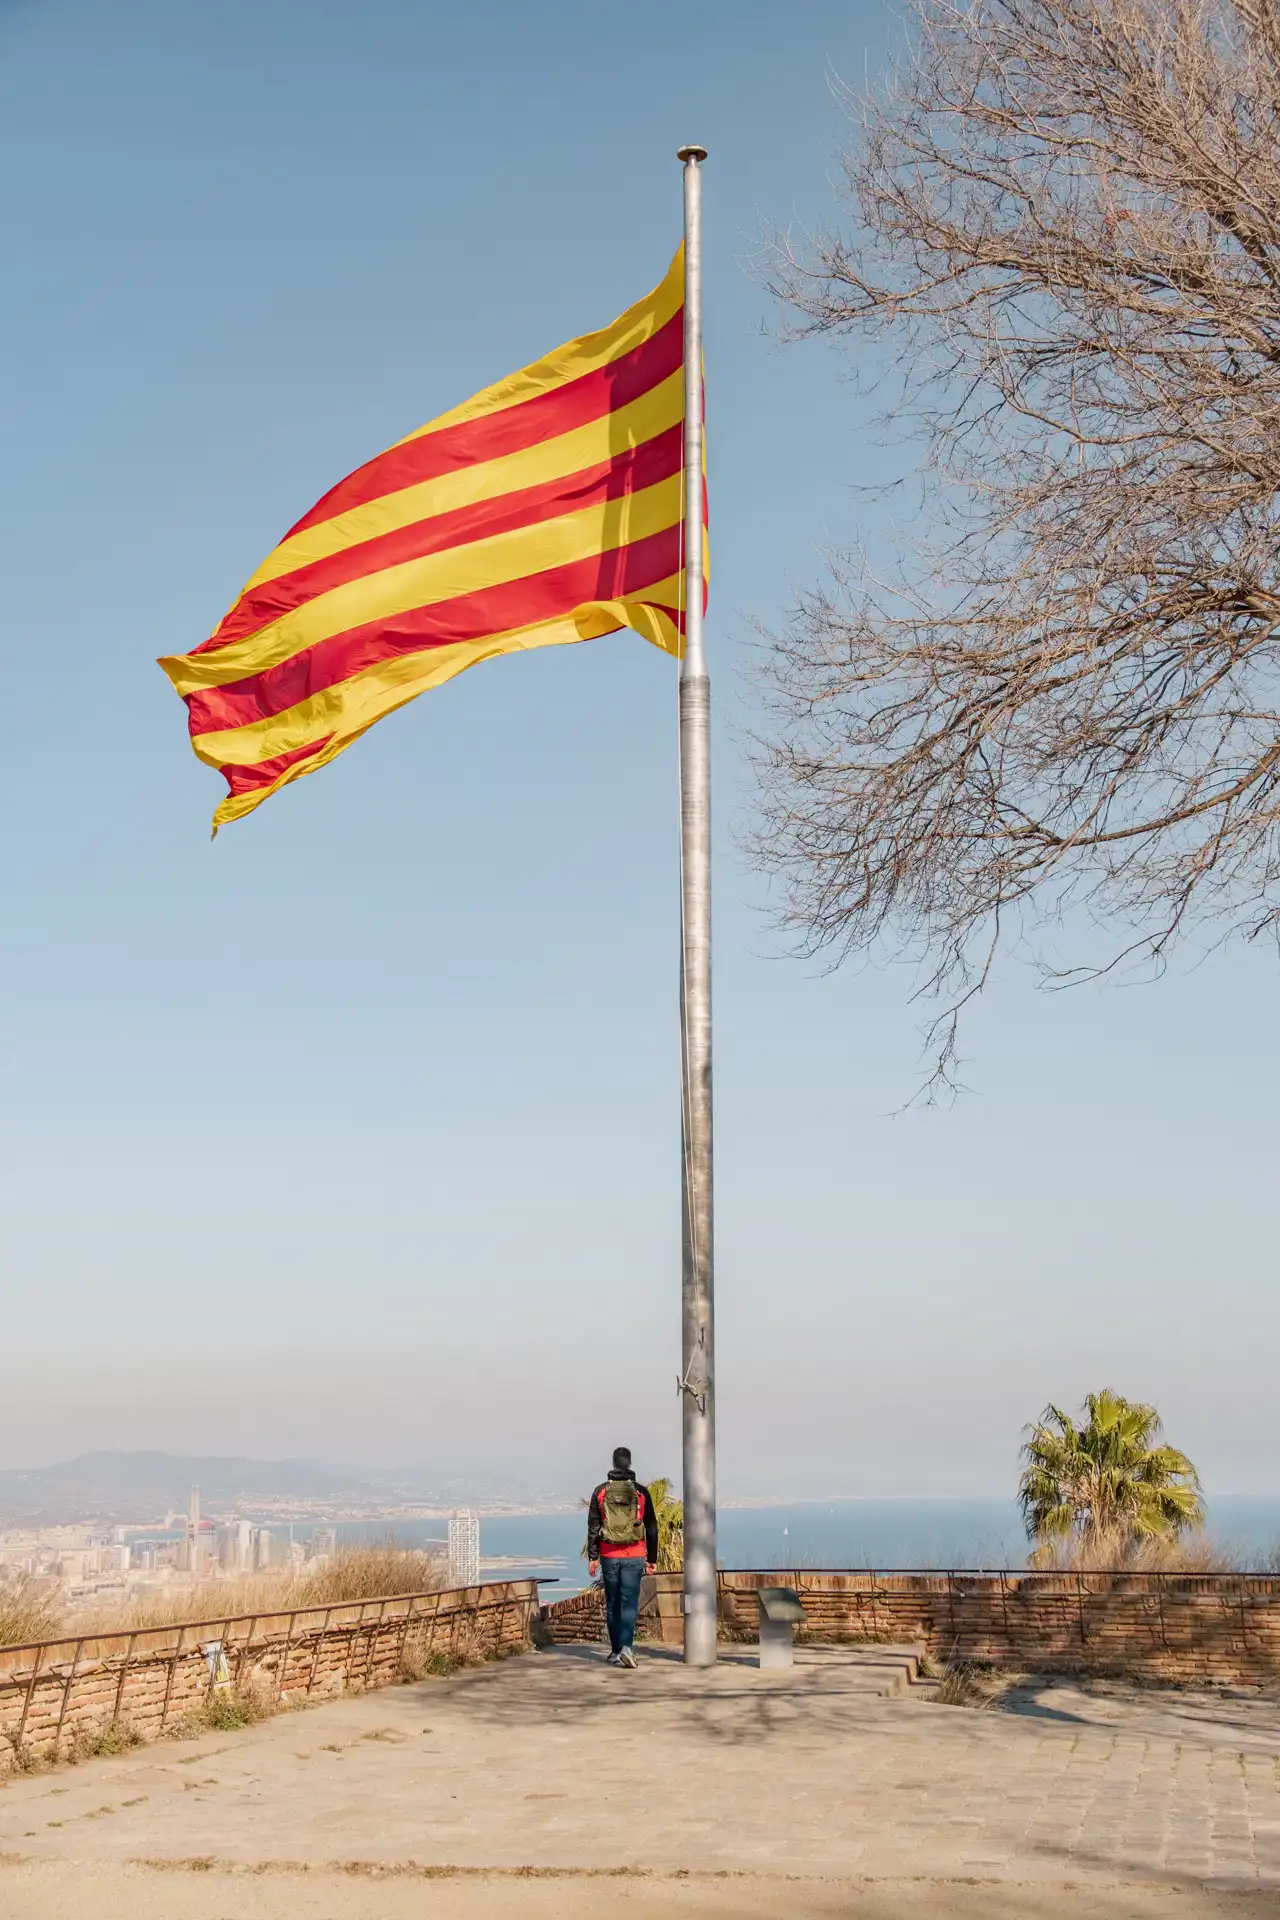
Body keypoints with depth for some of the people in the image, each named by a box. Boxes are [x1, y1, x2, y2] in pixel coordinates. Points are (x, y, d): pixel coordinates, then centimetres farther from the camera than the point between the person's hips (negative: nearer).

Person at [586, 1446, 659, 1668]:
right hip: (634, 1556, -1)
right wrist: (652, 1558, 12)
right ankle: (626, 1647, -21)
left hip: (609, 1556, 1)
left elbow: (593, 1527, 2)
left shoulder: (601, 1491, 2)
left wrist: (592, 1557, 5)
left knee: (612, 1604, 11)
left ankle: (615, 1651, 16)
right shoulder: (641, 1492, 1)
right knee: (630, 1603, -4)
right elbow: (651, 1528, 5)